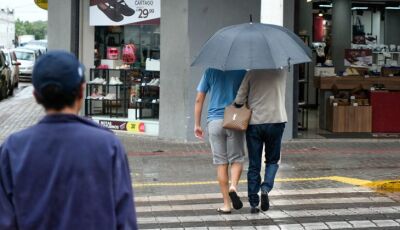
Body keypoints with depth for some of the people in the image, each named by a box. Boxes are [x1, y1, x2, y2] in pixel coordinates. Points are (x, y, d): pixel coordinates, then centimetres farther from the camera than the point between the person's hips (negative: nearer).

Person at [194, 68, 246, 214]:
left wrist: (197, 124, 8)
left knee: (221, 163, 4)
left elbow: (199, 100, 3)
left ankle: (226, 204, 5)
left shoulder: (210, 71, 4)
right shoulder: (242, 71, 1)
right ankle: (233, 187, -18)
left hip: (215, 121, 1)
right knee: (236, 159, 10)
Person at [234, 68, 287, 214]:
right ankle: (266, 188, -10)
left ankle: (253, 203, 7)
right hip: (276, 121, 0)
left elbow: (239, 100, -6)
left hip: (254, 123, 0)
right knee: (272, 160, 16)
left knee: (254, 165, 6)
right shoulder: (281, 72, 0)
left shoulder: (252, 73, -5)